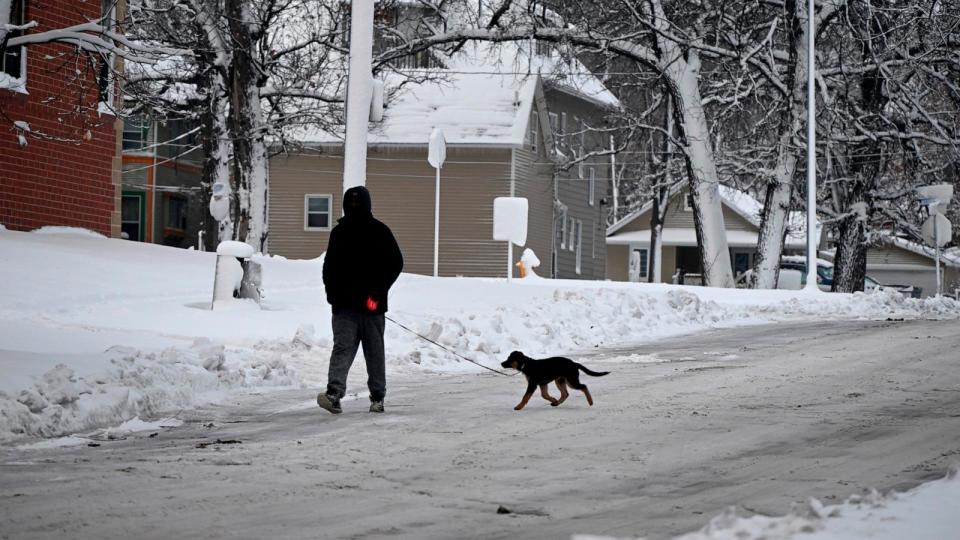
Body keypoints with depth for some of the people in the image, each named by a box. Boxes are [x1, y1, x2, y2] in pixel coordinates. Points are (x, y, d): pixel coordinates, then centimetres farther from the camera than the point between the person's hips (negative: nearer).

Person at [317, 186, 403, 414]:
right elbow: (329, 266, 15)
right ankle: (334, 392, -22)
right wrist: (332, 293, -1)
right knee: (342, 347, -10)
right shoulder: (339, 232, 9)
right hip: (344, 304, 1)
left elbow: (396, 263, 0)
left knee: (375, 352, 8)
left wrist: (378, 292, -9)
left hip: (372, 305, -1)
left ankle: (377, 397, 18)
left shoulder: (380, 232, 0)